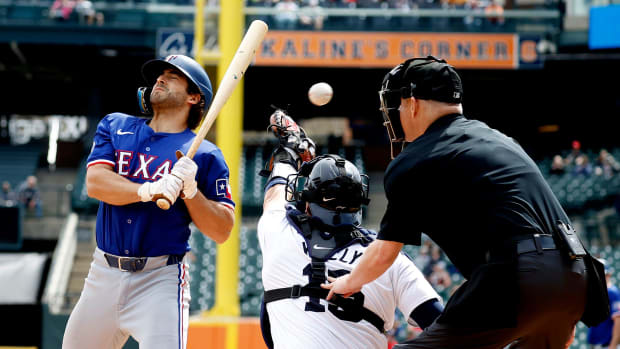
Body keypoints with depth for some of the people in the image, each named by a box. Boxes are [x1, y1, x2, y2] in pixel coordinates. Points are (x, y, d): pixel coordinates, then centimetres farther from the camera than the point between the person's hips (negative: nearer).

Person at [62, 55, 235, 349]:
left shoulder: (204, 156, 2)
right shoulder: (115, 126, 11)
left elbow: (222, 231, -3)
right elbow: (95, 182, -5)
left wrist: (190, 190, -18)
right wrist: (149, 191, -21)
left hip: (160, 281, -4)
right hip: (104, 275, 4)